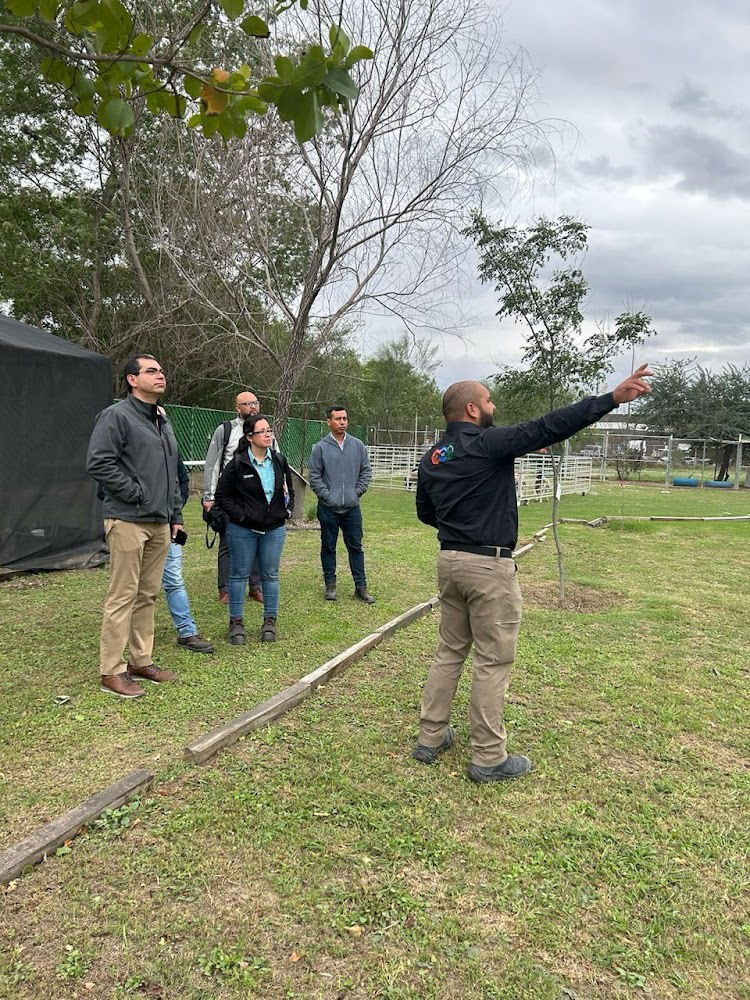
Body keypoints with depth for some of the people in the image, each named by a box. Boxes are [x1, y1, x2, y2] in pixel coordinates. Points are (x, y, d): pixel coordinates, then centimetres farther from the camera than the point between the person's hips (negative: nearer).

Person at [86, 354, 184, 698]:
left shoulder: (162, 421, 19)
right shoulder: (116, 416, -7)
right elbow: (98, 463, -16)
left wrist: (175, 514, 17)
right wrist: (136, 493, -15)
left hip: (160, 524, 8)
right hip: (129, 521, -8)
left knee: (148, 595, 13)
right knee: (123, 597, -4)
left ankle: (142, 661, 24)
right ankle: (112, 671, 4)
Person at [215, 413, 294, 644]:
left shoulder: (279, 461, 4)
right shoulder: (237, 464, -10)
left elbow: (289, 490, 18)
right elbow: (222, 495, -4)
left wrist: (287, 511, 6)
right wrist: (240, 515, -11)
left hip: (274, 529, 4)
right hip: (243, 529, -3)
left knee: (270, 574, 9)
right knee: (239, 574, 6)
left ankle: (270, 621, 21)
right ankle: (236, 623, 17)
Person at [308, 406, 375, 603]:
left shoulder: (357, 445, 6)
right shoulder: (320, 448, -3)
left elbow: (366, 471, 9)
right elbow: (315, 476, -2)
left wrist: (357, 492, 0)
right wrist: (327, 495, -9)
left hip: (352, 507, 2)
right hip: (328, 507, -2)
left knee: (356, 547, 6)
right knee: (328, 547, 8)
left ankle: (361, 586, 13)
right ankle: (330, 585, 19)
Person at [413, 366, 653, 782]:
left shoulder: (431, 458, 8)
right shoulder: (489, 444, -14)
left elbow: (425, 513, 19)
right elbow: (550, 427, -19)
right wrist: (614, 397, -18)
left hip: (449, 560, 8)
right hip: (489, 566, -8)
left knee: (449, 651, 17)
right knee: (493, 661, 2)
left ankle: (430, 738, 25)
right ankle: (488, 758, 12)